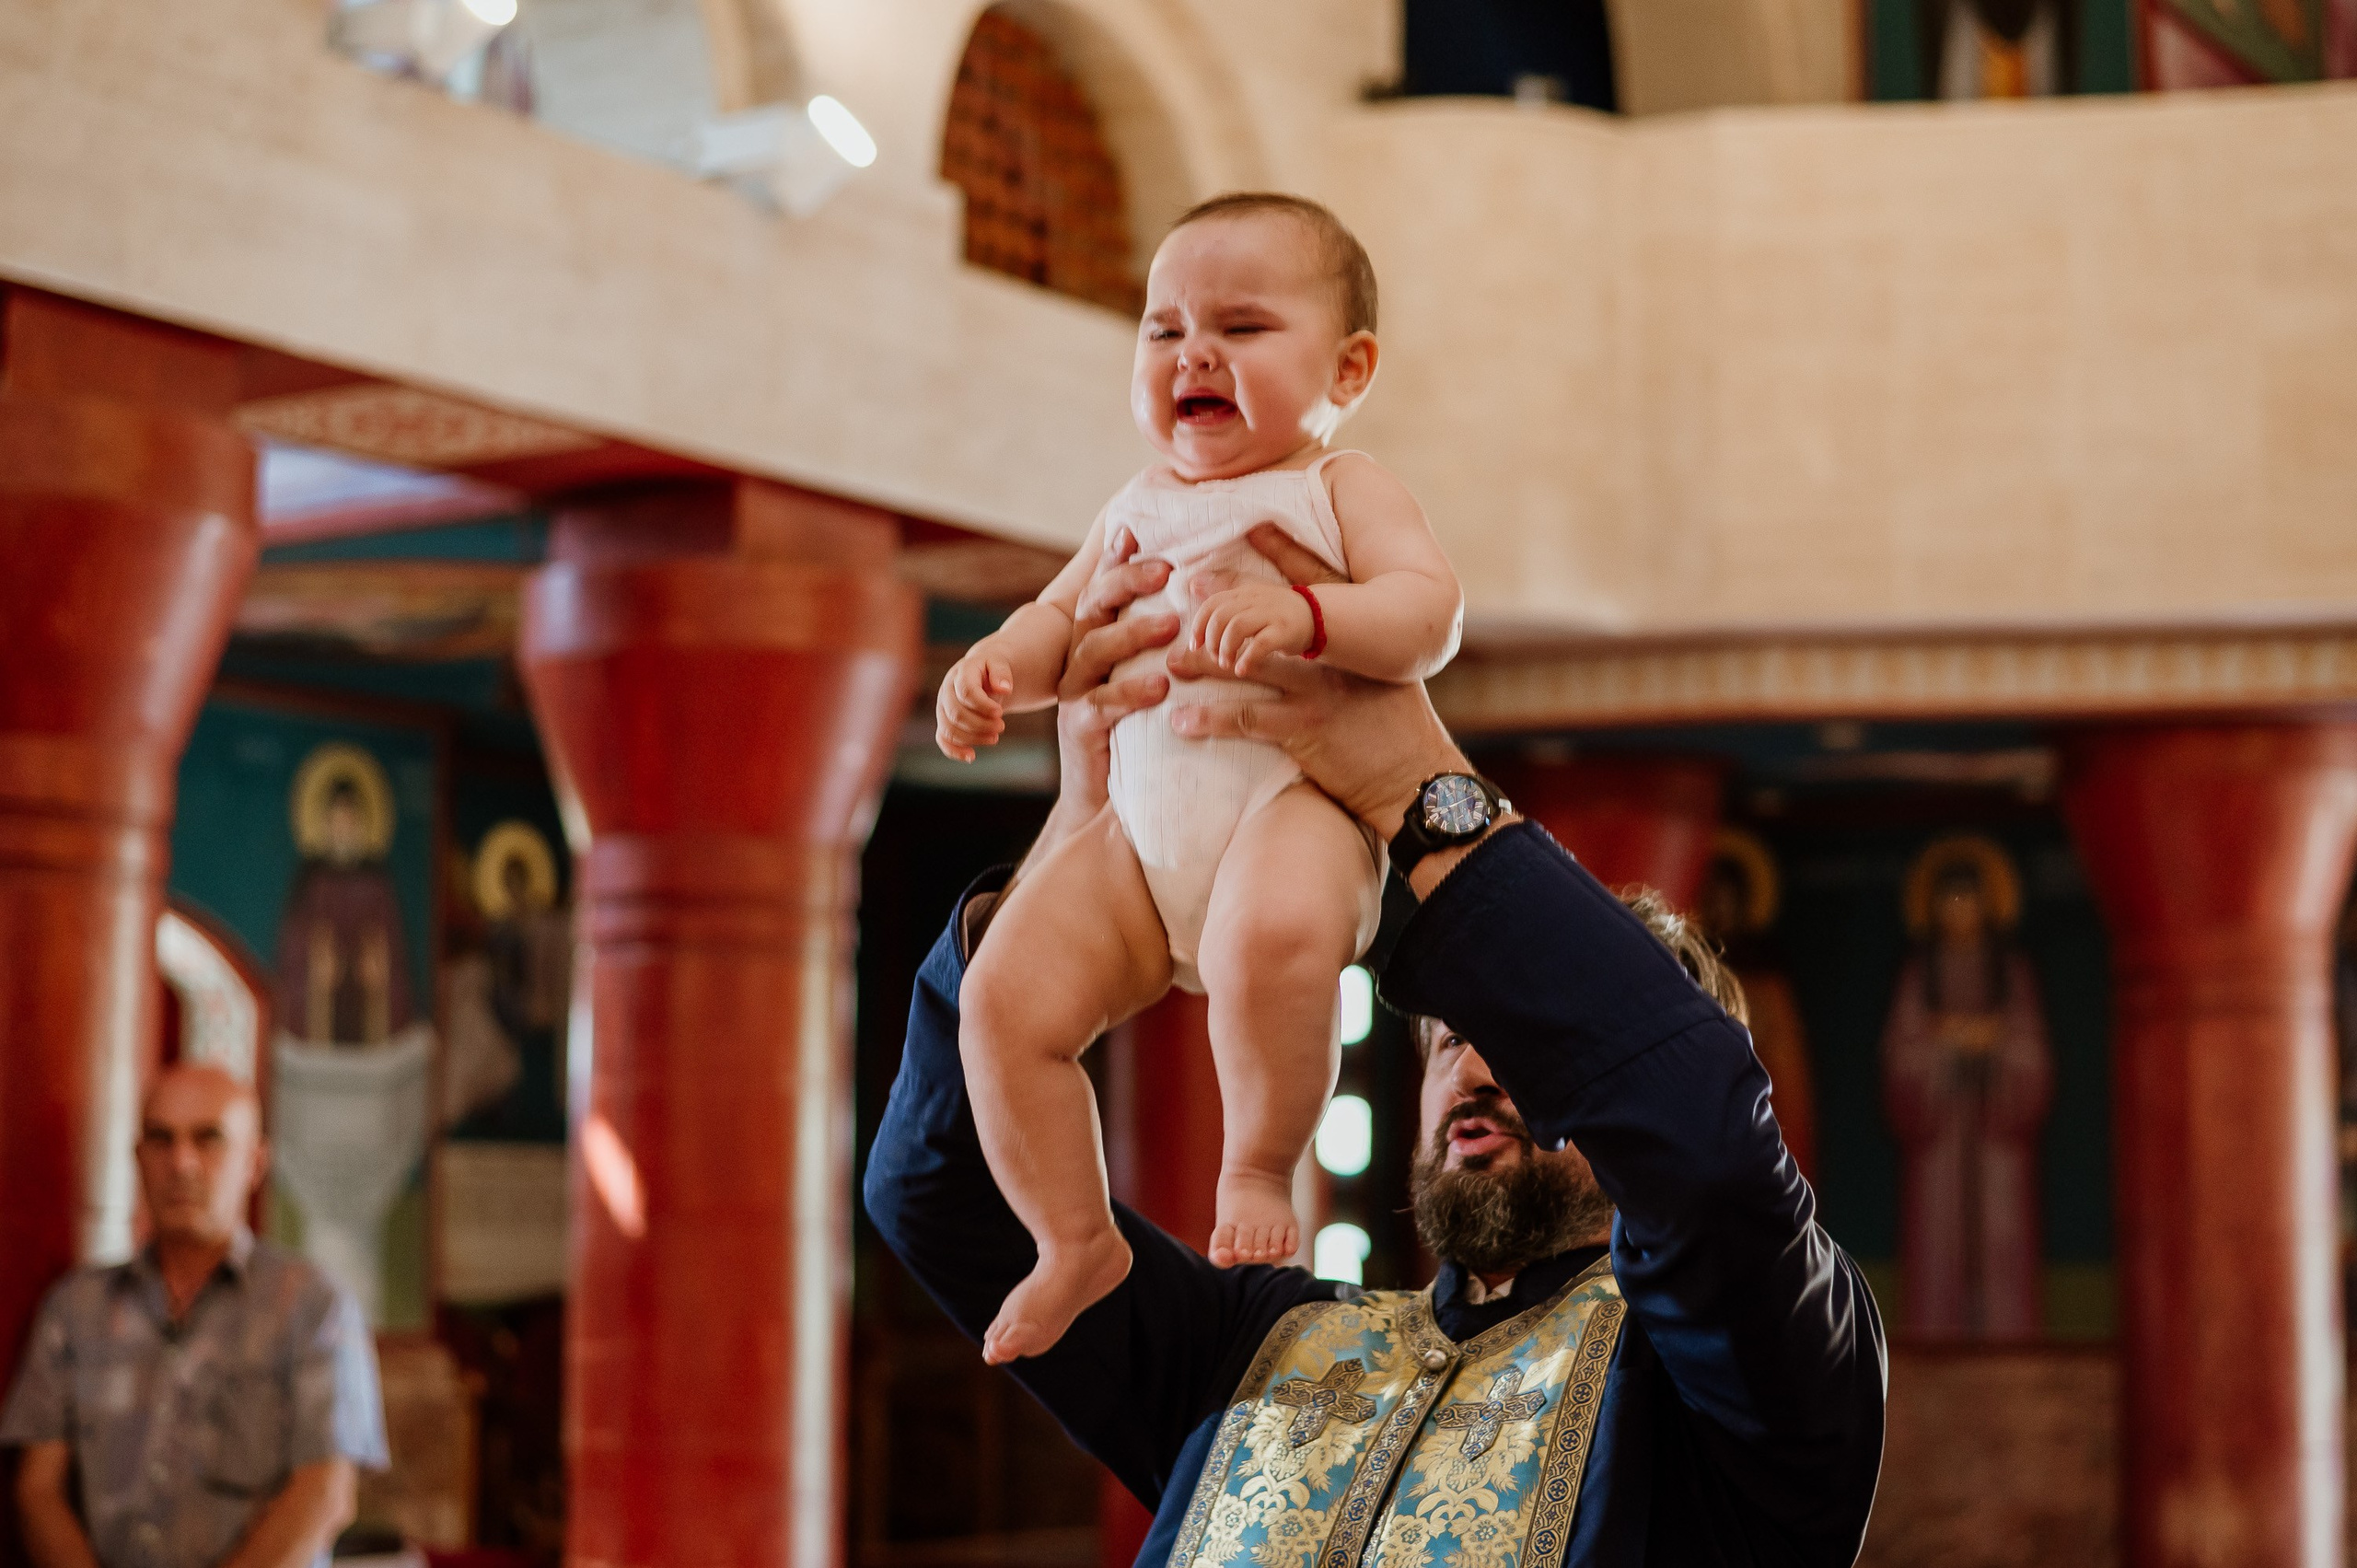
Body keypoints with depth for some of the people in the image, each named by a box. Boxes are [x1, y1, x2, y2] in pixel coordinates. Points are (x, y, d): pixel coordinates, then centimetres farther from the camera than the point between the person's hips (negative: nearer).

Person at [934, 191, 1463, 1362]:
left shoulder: (1338, 489, 5)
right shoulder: (1137, 510, 23)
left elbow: (1429, 612, -9)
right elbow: (1062, 622, 27)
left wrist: (1301, 617, -28)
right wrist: (994, 669, 3)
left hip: (1293, 795, -6)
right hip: (1142, 824, 6)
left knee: (1271, 942, -39)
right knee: (1005, 997, -8)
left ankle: (1260, 1169, -13)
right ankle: (1076, 1243, 10)